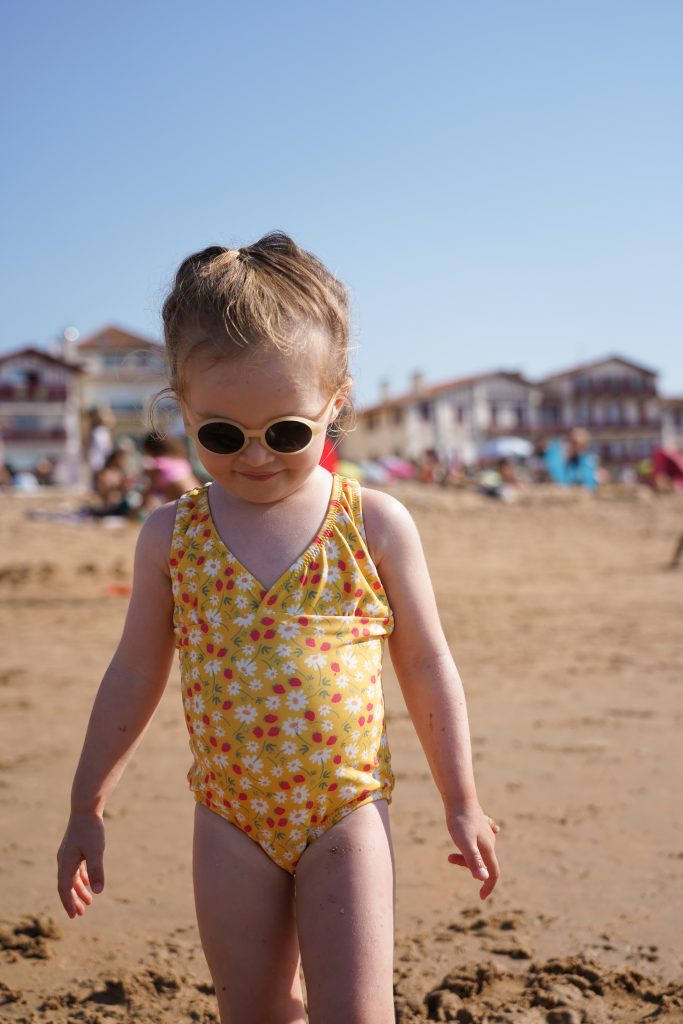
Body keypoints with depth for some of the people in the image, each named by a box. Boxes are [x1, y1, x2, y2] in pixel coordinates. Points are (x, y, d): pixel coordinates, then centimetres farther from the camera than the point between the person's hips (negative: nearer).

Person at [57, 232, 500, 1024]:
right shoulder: (170, 537, -2)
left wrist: (461, 802, 6)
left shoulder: (376, 525, -7)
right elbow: (134, 674, 7)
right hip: (231, 820, 2)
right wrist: (86, 808, 11)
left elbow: (426, 667, 2)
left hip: (347, 810, -2)